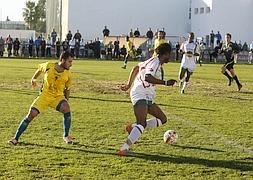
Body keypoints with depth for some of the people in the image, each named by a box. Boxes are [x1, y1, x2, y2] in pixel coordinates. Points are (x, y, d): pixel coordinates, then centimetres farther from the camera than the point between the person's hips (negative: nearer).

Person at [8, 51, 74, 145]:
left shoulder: (68, 74, -10)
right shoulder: (48, 66, -14)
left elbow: (67, 89, 8)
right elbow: (40, 68, 10)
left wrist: (65, 101, 11)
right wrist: (33, 78, 25)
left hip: (58, 97, 0)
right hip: (45, 96, 0)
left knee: (66, 108, -29)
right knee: (31, 114, -13)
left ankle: (66, 136, -11)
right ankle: (16, 138, 1)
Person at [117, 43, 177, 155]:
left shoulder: (153, 61, 18)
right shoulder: (155, 62, -12)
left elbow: (135, 69, 30)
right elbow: (147, 77, -29)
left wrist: (129, 84, 35)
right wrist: (165, 83, -27)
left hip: (147, 98, 10)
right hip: (141, 95, -10)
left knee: (162, 119, 10)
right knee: (142, 124, -25)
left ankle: (133, 128, 8)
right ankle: (124, 148, -32)